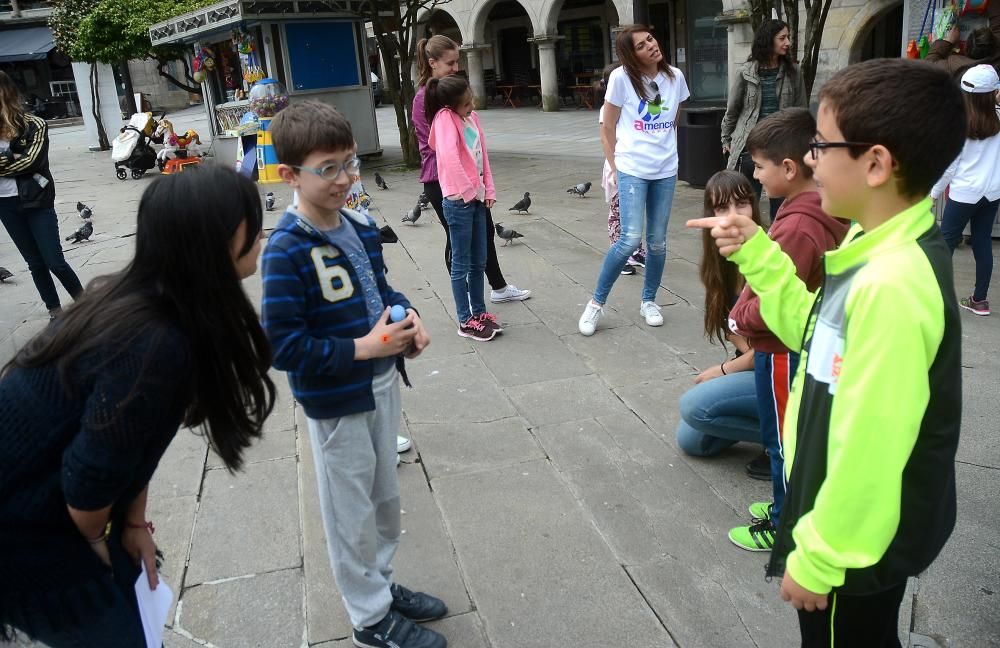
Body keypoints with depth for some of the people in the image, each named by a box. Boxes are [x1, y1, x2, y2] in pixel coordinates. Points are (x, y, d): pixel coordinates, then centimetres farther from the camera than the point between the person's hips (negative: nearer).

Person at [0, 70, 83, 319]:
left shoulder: (34, 125, -6)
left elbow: (31, 162, -16)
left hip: (36, 201, -4)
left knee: (54, 262, -4)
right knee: (35, 263, 12)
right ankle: (55, 311, 22)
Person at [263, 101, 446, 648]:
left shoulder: (360, 226, 0)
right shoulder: (287, 251, -22)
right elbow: (283, 345, -24)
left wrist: (408, 318, -6)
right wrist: (363, 348, -24)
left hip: (382, 385, 7)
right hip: (335, 402, -7)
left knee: (385, 498, 22)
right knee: (352, 514, 12)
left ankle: (381, 585, 45)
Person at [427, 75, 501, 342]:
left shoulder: (472, 117, 11)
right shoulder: (445, 118, -12)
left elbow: (483, 154, 13)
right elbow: (449, 155, -25)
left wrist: (488, 189, 5)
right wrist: (467, 191, -20)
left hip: (477, 198, 8)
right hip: (459, 201, -7)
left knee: (478, 262, 14)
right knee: (461, 264, 2)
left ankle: (479, 312, 26)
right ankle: (466, 321, 11)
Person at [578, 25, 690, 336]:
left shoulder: (675, 76, 4)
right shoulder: (621, 78, -7)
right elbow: (607, 130, 0)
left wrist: (662, 146, 16)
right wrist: (615, 167, -2)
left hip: (666, 171, 4)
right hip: (632, 170, -4)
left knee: (658, 241, 7)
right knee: (630, 239, -14)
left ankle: (648, 301, 26)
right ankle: (597, 302, 2)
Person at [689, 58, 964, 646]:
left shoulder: (892, 284, -33)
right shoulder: (883, 251, -2)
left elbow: (869, 450, -30)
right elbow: (818, 334, 10)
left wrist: (818, 558, -19)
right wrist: (757, 255, 0)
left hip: (859, 542, -8)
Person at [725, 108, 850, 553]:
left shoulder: (798, 227, -29)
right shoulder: (827, 213, 2)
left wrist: (740, 318, -11)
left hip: (784, 352, -9)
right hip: (799, 343, 9)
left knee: (783, 438, 8)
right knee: (787, 434, 23)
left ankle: (785, 525, 26)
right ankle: (789, 504, 41)